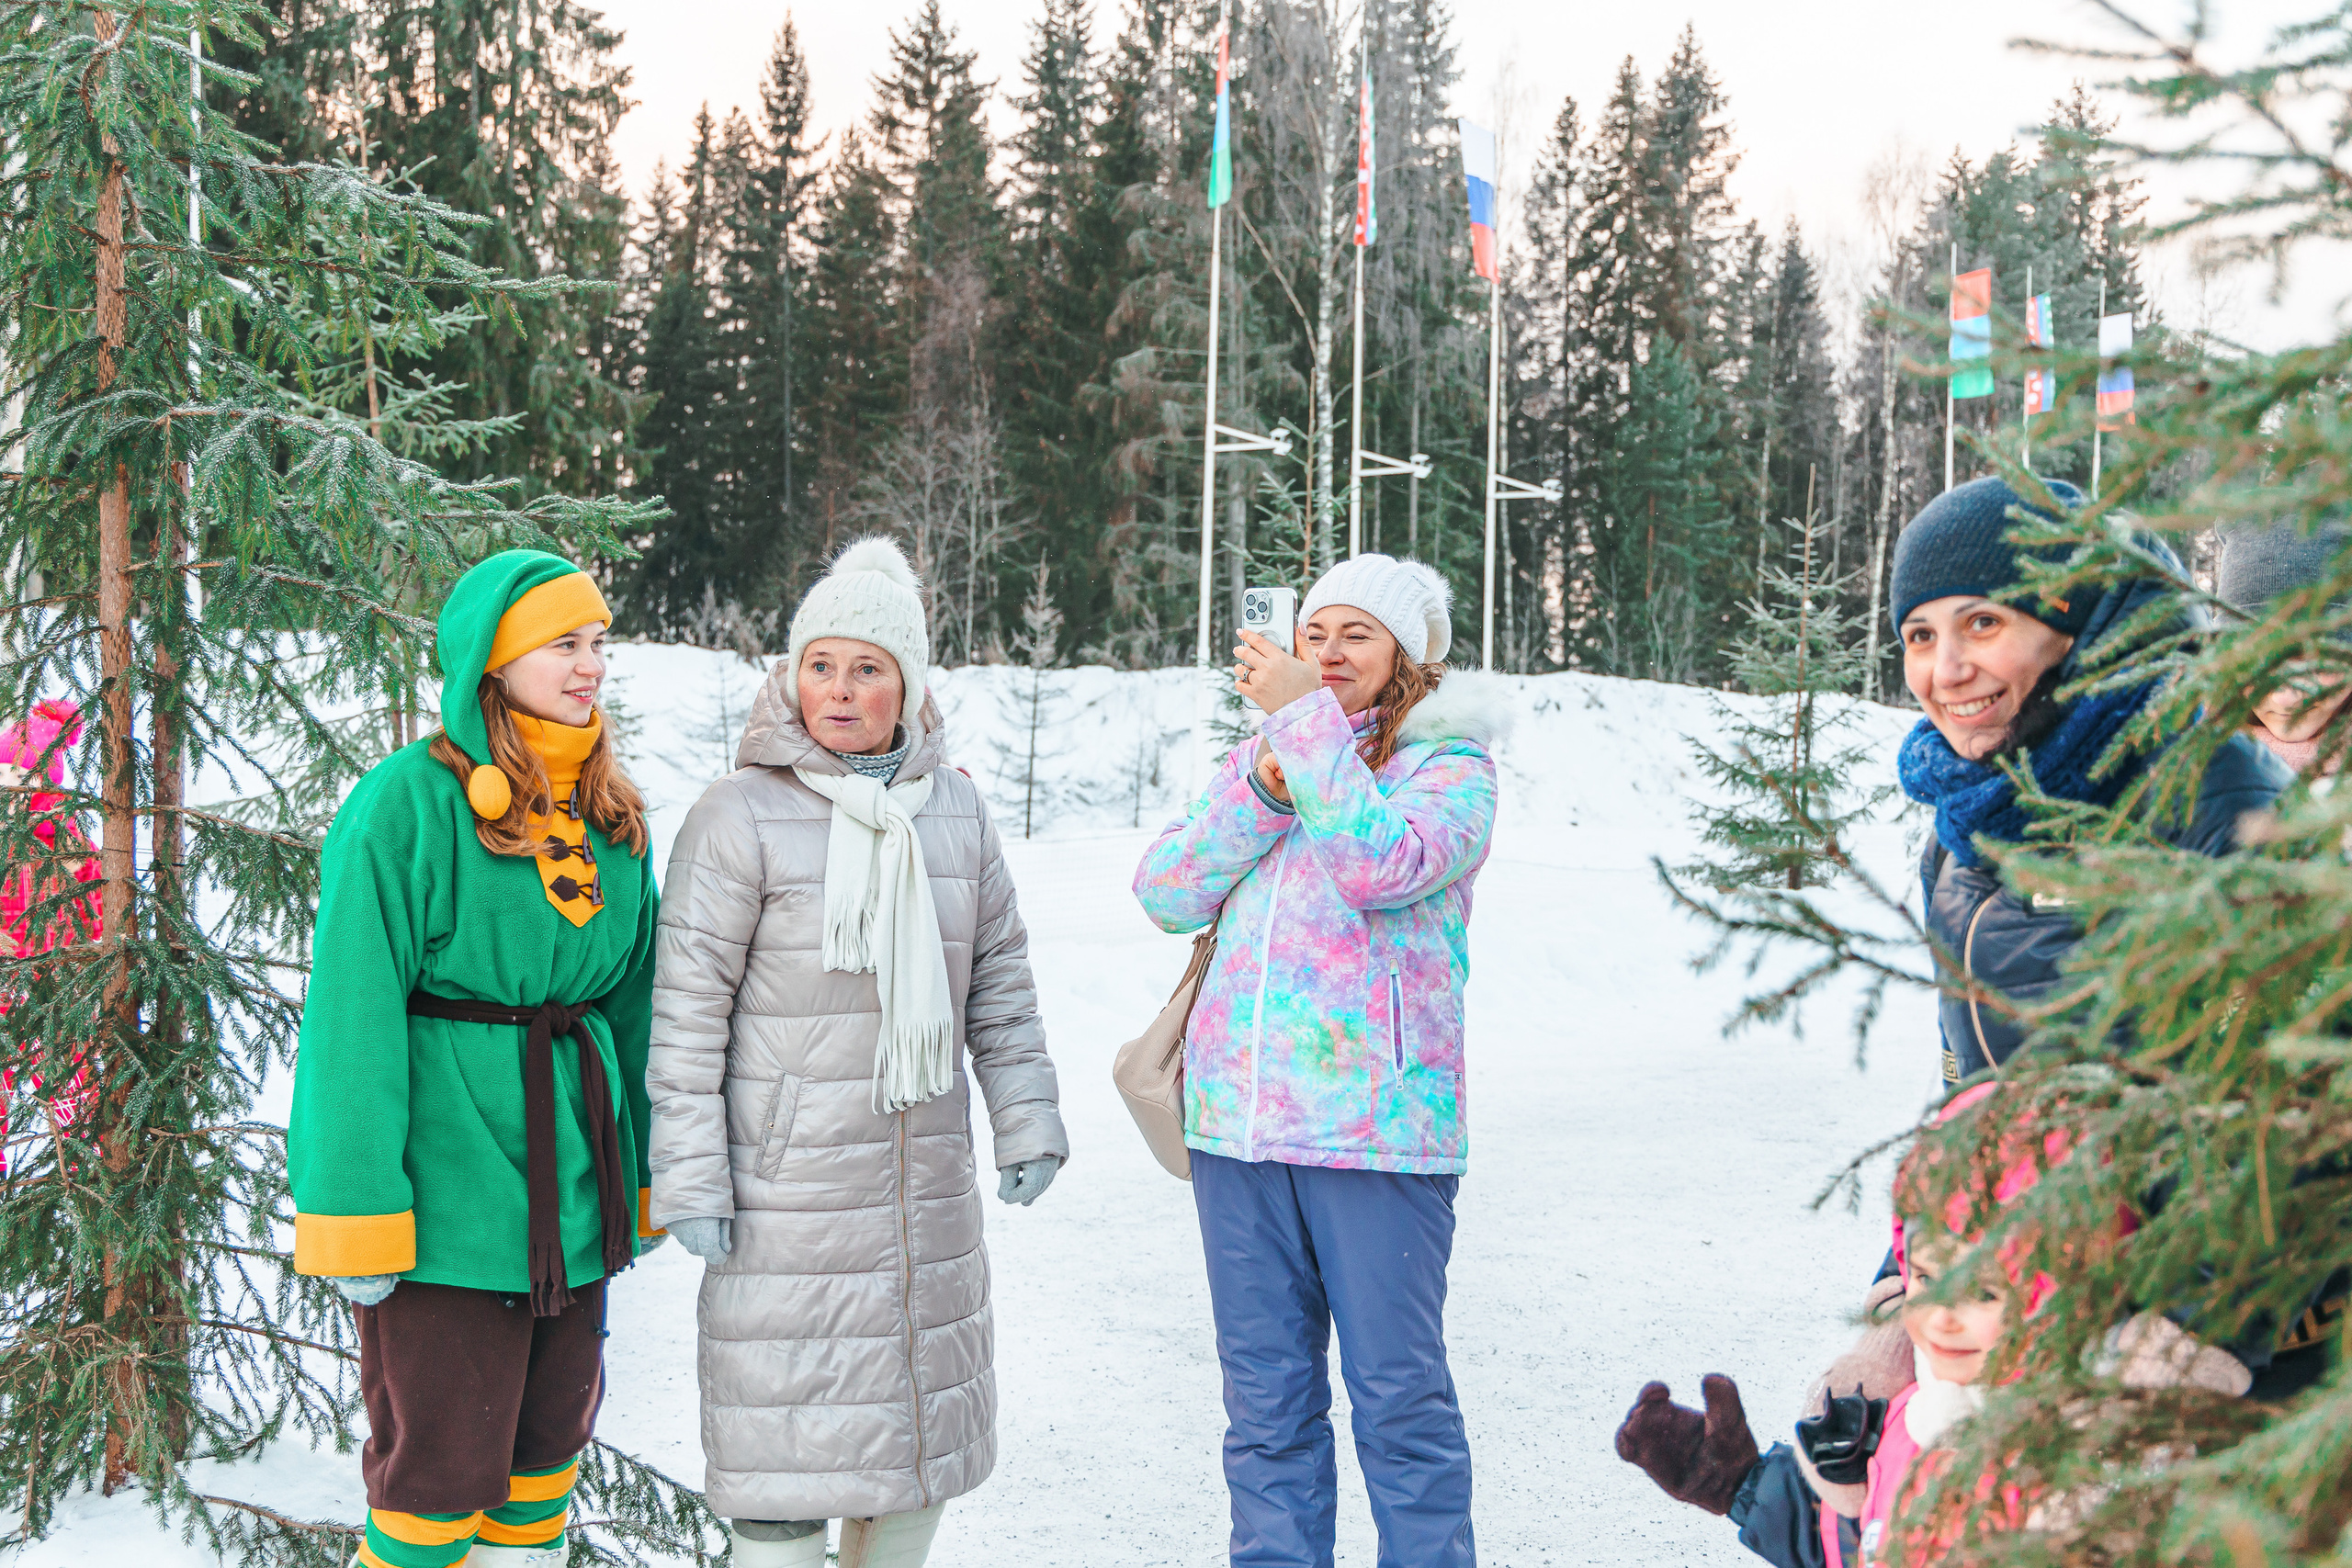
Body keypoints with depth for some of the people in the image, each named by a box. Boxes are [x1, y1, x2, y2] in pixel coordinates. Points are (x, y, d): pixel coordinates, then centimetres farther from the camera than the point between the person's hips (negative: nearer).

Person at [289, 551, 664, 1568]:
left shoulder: (612, 814, 9)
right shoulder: (407, 804, -12)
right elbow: (353, 1018, -14)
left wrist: (642, 1184, 14)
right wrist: (356, 1218, -16)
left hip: (572, 1190, 7)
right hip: (448, 1187, -6)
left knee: (551, 1435, 16)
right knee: (438, 1459, 0)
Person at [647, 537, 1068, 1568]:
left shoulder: (954, 807, 6)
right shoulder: (740, 815, -10)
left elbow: (998, 973, 14)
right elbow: (688, 1008, -10)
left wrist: (1027, 1122, 10)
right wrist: (689, 1180, -12)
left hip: (925, 1168, 6)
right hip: (786, 1176, -5)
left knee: (919, 1406, 14)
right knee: (790, 1414, -3)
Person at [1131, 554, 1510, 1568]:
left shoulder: (1450, 767, 1)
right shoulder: (1259, 758, 16)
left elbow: (1381, 864, -20)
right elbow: (1165, 893, 4)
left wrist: (1308, 718, -15)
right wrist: (1264, 786, -8)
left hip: (1379, 1125, -5)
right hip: (1236, 1115, 5)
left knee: (1399, 1391, 2)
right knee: (1264, 1397, 12)